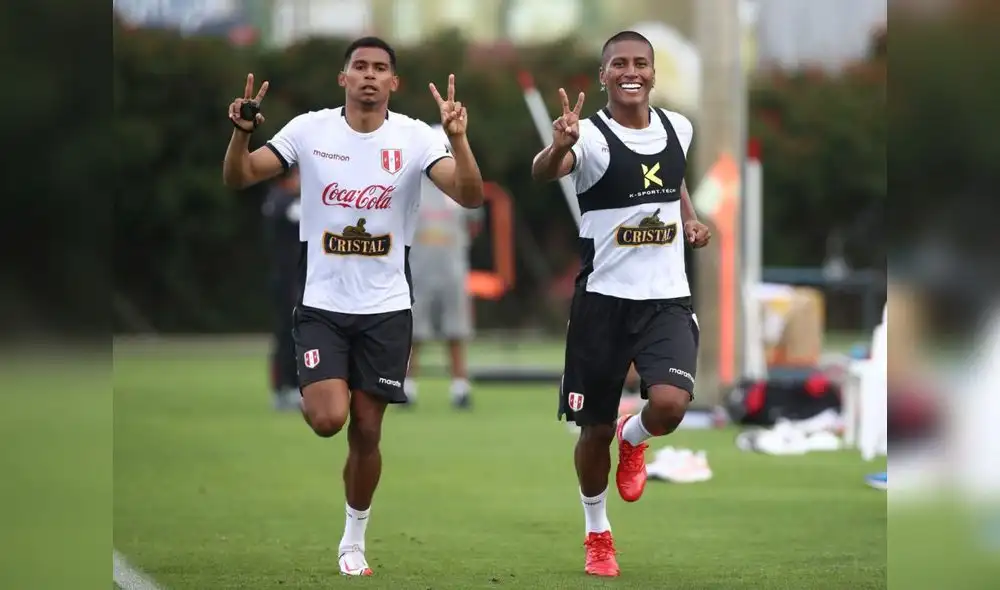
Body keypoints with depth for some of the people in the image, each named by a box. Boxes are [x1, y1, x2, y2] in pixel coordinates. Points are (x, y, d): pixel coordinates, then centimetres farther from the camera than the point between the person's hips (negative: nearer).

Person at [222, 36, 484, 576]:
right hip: (322, 304, 0)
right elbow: (238, 179, -5)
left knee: (366, 432, 5)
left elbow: (470, 197, -17)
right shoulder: (309, 130, -4)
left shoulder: (414, 138, -6)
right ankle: (313, 389, 19)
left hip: (385, 309, 1)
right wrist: (242, 133, -25)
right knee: (328, 419, -18)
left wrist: (457, 138, -33)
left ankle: (354, 539, 25)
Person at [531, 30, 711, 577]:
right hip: (603, 298, -2)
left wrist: (690, 218, 8)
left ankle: (633, 438, 17)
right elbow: (542, 174, -35)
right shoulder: (592, 136, -13)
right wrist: (559, 146, -57)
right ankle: (597, 533, 32)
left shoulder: (678, 128, 3)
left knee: (670, 404, -21)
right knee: (595, 428, 7)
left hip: (667, 298, 3)